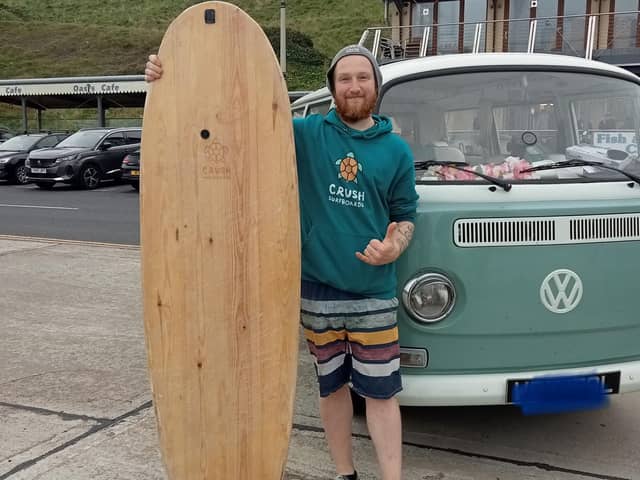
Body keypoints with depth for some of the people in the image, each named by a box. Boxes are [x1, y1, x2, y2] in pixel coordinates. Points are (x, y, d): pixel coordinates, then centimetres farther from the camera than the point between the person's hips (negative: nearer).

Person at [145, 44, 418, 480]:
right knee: (332, 386, 14)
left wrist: (395, 247, -14)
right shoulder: (307, 133, 0)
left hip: (374, 294, 0)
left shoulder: (396, 149, 3)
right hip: (317, 289, 1)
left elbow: (405, 217, 9)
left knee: (381, 392, 4)